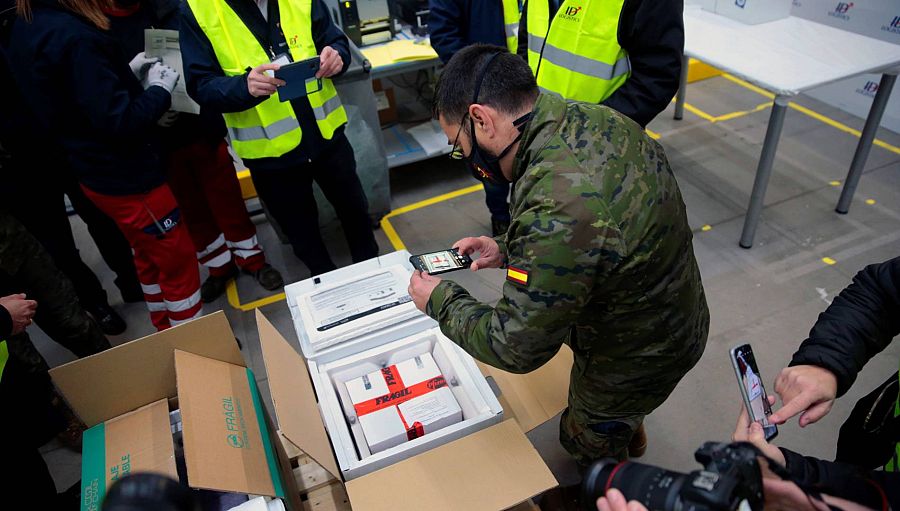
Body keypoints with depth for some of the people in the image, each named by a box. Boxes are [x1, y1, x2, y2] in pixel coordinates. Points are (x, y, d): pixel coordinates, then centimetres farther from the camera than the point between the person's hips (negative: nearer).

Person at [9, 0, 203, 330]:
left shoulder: (25, 28, 4)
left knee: (149, 257, 23)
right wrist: (160, 89, -11)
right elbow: (119, 122, -26)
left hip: (93, 173, 9)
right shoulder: (74, 36, -26)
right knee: (179, 262, 5)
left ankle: (168, 333, 39)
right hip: (126, 177, -9)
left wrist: (127, 74, 8)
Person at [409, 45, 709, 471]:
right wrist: (508, 249, -3)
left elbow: (517, 347, -30)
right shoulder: (597, 119, -13)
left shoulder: (556, 209, -42)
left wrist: (440, 301, -14)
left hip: (636, 361, -7)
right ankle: (630, 434, 69)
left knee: (587, 441, 25)